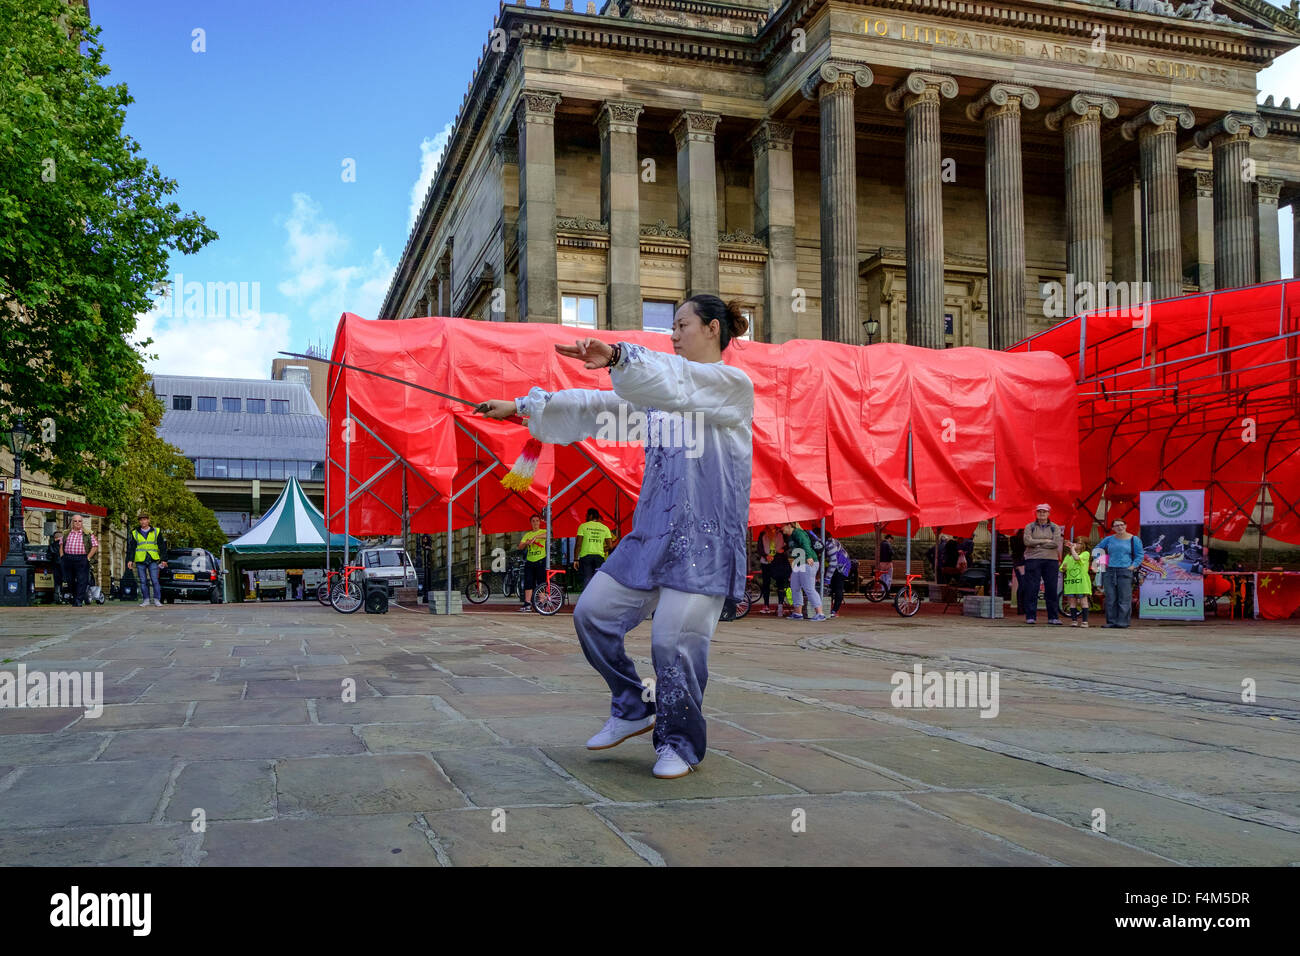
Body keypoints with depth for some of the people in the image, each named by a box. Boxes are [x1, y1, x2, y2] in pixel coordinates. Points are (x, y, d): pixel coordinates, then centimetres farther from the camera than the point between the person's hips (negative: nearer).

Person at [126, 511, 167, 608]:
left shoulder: (156, 532, 8)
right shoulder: (135, 533, 9)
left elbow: (161, 547, 8)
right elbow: (131, 548, 8)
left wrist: (163, 559, 3)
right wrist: (130, 560, -1)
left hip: (153, 560, -1)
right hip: (140, 561, 1)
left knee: (155, 580, -8)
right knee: (143, 582, 3)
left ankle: (157, 600, -2)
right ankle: (146, 600, 10)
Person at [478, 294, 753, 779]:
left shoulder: (733, 385, -4)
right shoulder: (661, 390, 19)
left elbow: (679, 386, -25)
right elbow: (598, 407, 18)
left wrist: (619, 355, -41)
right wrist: (522, 407, 13)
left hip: (705, 540, -7)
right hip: (652, 531, 8)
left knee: (674, 640, -9)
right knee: (594, 613, 5)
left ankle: (680, 744, 13)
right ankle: (634, 709, 23)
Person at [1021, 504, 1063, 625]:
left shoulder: (1055, 528, 9)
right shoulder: (1029, 527, 8)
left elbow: (1056, 543, -6)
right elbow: (1028, 541, -8)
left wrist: (1037, 544, -7)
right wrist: (1046, 541, -7)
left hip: (1051, 560, 1)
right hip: (1033, 560, -1)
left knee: (1052, 589, 1)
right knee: (1031, 589, -3)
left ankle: (1053, 617, 7)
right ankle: (1030, 617, 1)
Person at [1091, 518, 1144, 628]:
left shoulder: (1134, 539, 4)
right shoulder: (1109, 539, 11)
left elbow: (1139, 556, 5)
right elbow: (1097, 549, 23)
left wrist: (1132, 567, -6)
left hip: (1125, 571, -3)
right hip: (1109, 571, 3)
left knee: (1124, 598, -6)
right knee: (1110, 598, 3)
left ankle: (1123, 622, -2)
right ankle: (1111, 621, 8)